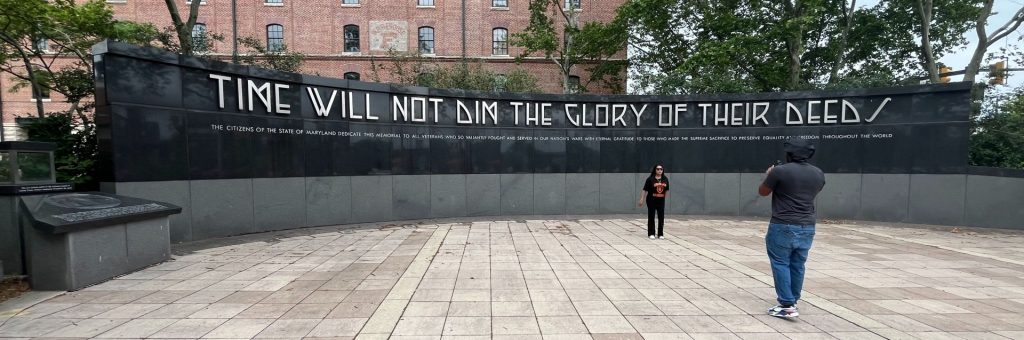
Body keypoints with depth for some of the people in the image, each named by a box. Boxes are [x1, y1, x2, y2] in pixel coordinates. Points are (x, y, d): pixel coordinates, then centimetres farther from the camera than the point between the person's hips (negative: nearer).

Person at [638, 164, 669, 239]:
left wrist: (665, 197, 11)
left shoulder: (665, 179, 3)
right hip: (651, 200, -4)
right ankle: (651, 234, 13)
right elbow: (645, 190, -10)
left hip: (661, 201, 4)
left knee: (661, 217, 6)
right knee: (651, 217, 4)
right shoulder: (650, 179, -10)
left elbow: (666, 190, 13)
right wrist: (641, 199, -14)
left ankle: (660, 234, 17)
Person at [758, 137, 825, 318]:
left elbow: (762, 192, 2)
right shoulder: (818, 174, 7)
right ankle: (792, 301, 24)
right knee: (797, 265, 14)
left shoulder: (780, 171, -12)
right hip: (807, 227, 6)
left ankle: (787, 305, -2)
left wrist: (769, 176, 20)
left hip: (783, 226, -6)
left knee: (781, 264, 0)